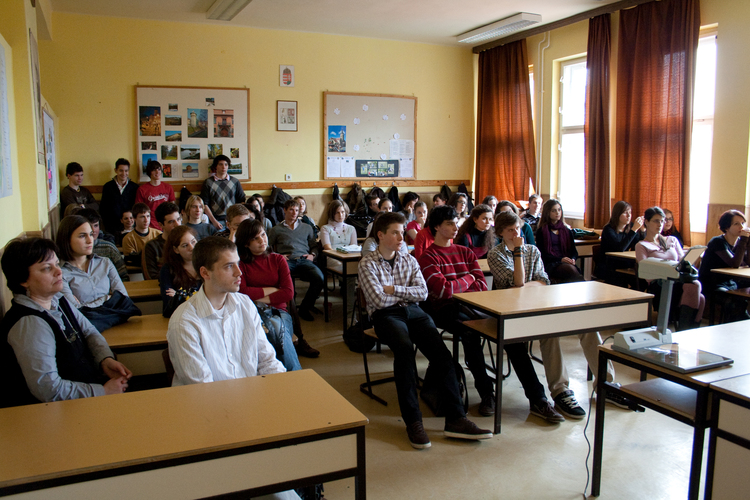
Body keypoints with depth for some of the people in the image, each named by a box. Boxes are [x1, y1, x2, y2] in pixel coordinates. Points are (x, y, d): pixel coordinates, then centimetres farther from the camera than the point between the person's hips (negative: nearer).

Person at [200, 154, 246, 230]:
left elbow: (242, 201, 12)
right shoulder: (208, 182, 5)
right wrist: (214, 221, -8)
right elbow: (205, 204, 2)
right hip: (217, 220, -2)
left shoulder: (235, 182, 11)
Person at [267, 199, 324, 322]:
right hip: (287, 261, -2)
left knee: (319, 278, -30)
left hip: (304, 260, 2)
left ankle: (305, 307, -9)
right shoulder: (276, 229, 22)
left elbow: (314, 246, 29)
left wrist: (312, 255, 7)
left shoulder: (306, 228, 31)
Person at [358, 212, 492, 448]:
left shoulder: (409, 260, 17)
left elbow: (422, 293, 6)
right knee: (404, 347, -36)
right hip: (386, 315, -4)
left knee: (440, 351, -24)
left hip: (413, 311, 4)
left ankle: (455, 418, -26)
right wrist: (406, 292, 3)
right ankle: (413, 421, -32)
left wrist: (394, 289, -5)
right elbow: (379, 300, -10)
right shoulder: (368, 264, 2)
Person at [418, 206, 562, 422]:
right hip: (447, 310, -5)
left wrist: (455, 286, -9)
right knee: (470, 331, -37)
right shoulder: (428, 258, 1)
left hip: (473, 306, 5)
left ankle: (537, 399, -15)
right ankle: (486, 393, -18)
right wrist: (468, 278, 1)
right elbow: (444, 291, -14)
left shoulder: (466, 253, 20)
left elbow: (482, 287, 9)